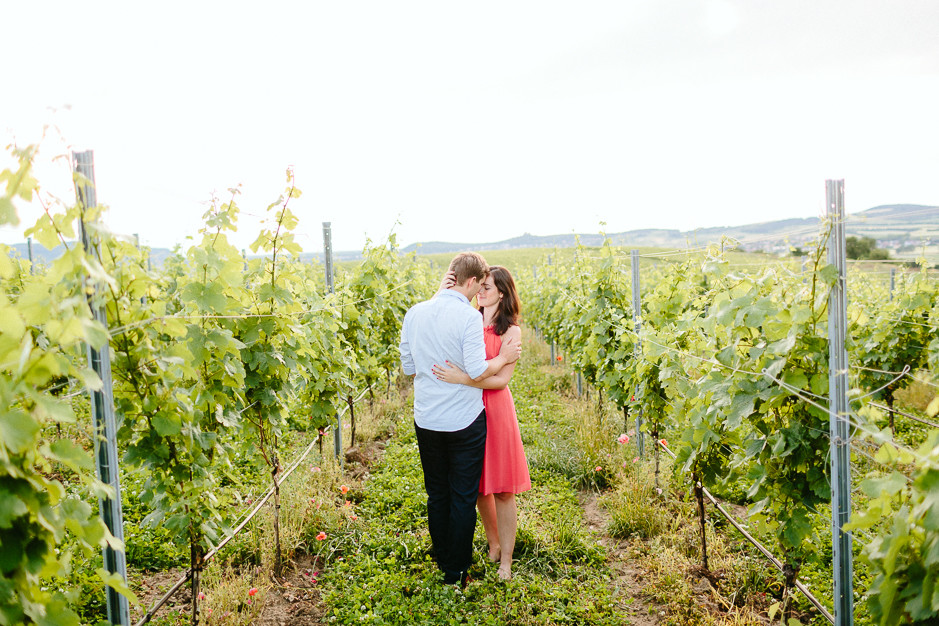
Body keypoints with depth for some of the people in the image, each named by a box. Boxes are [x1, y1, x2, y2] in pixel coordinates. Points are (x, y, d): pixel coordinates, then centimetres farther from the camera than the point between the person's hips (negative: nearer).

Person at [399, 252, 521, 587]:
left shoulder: (414, 313, 1)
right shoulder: (469, 317, -16)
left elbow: (409, 368, 8)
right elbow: (477, 373, -19)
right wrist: (503, 358, -4)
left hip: (426, 420, 5)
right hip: (464, 421, -5)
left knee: (436, 495, 18)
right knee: (464, 498, 9)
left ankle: (442, 566, 31)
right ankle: (456, 574, 19)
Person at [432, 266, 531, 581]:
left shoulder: (511, 332, -5)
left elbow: (502, 379, -13)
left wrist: (462, 378, -25)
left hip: (495, 410, -3)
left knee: (502, 489, 4)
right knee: (479, 486, 14)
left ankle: (506, 561, 19)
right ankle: (493, 545, 35)